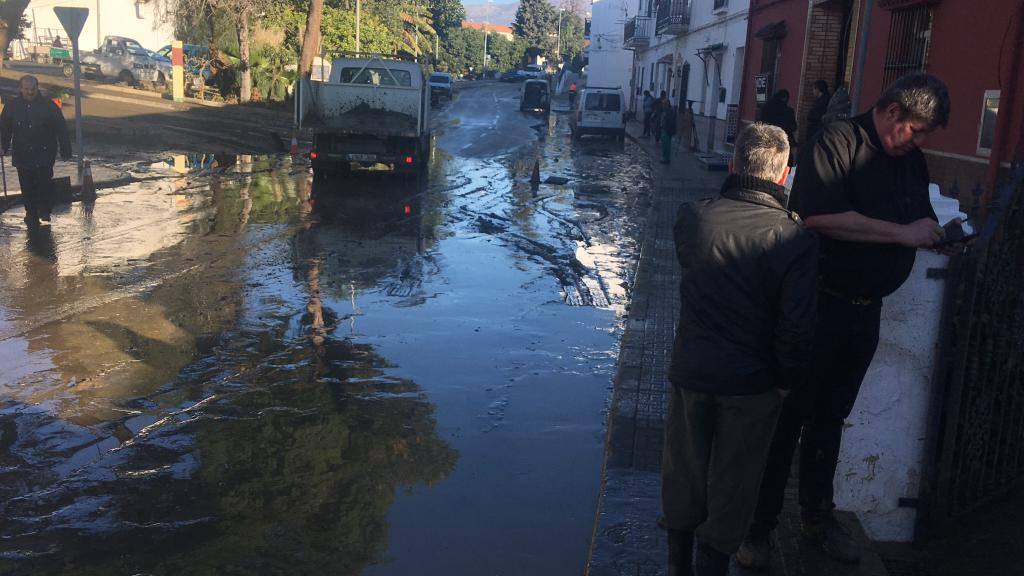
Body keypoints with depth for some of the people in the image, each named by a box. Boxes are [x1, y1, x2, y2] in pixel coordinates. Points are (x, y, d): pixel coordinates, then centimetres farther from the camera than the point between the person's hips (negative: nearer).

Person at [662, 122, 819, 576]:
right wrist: (787, 380, 1)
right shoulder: (797, 240, -17)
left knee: (684, 475, 21)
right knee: (732, 487, 15)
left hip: (691, 371, 3)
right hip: (752, 384, -2)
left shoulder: (692, 218, -10)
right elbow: (796, 329, -15)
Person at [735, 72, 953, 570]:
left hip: (865, 312, 7)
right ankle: (758, 525, 13)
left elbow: (920, 223, 23)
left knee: (830, 419, 18)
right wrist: (902, 233, -20)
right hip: (818, 304, -7)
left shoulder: (913, 162, 11)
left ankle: (817, 516, 32)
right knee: (786, 418, 1)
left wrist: (936, 234, 0)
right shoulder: (837, 143, -12)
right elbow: (819, 216, -26)